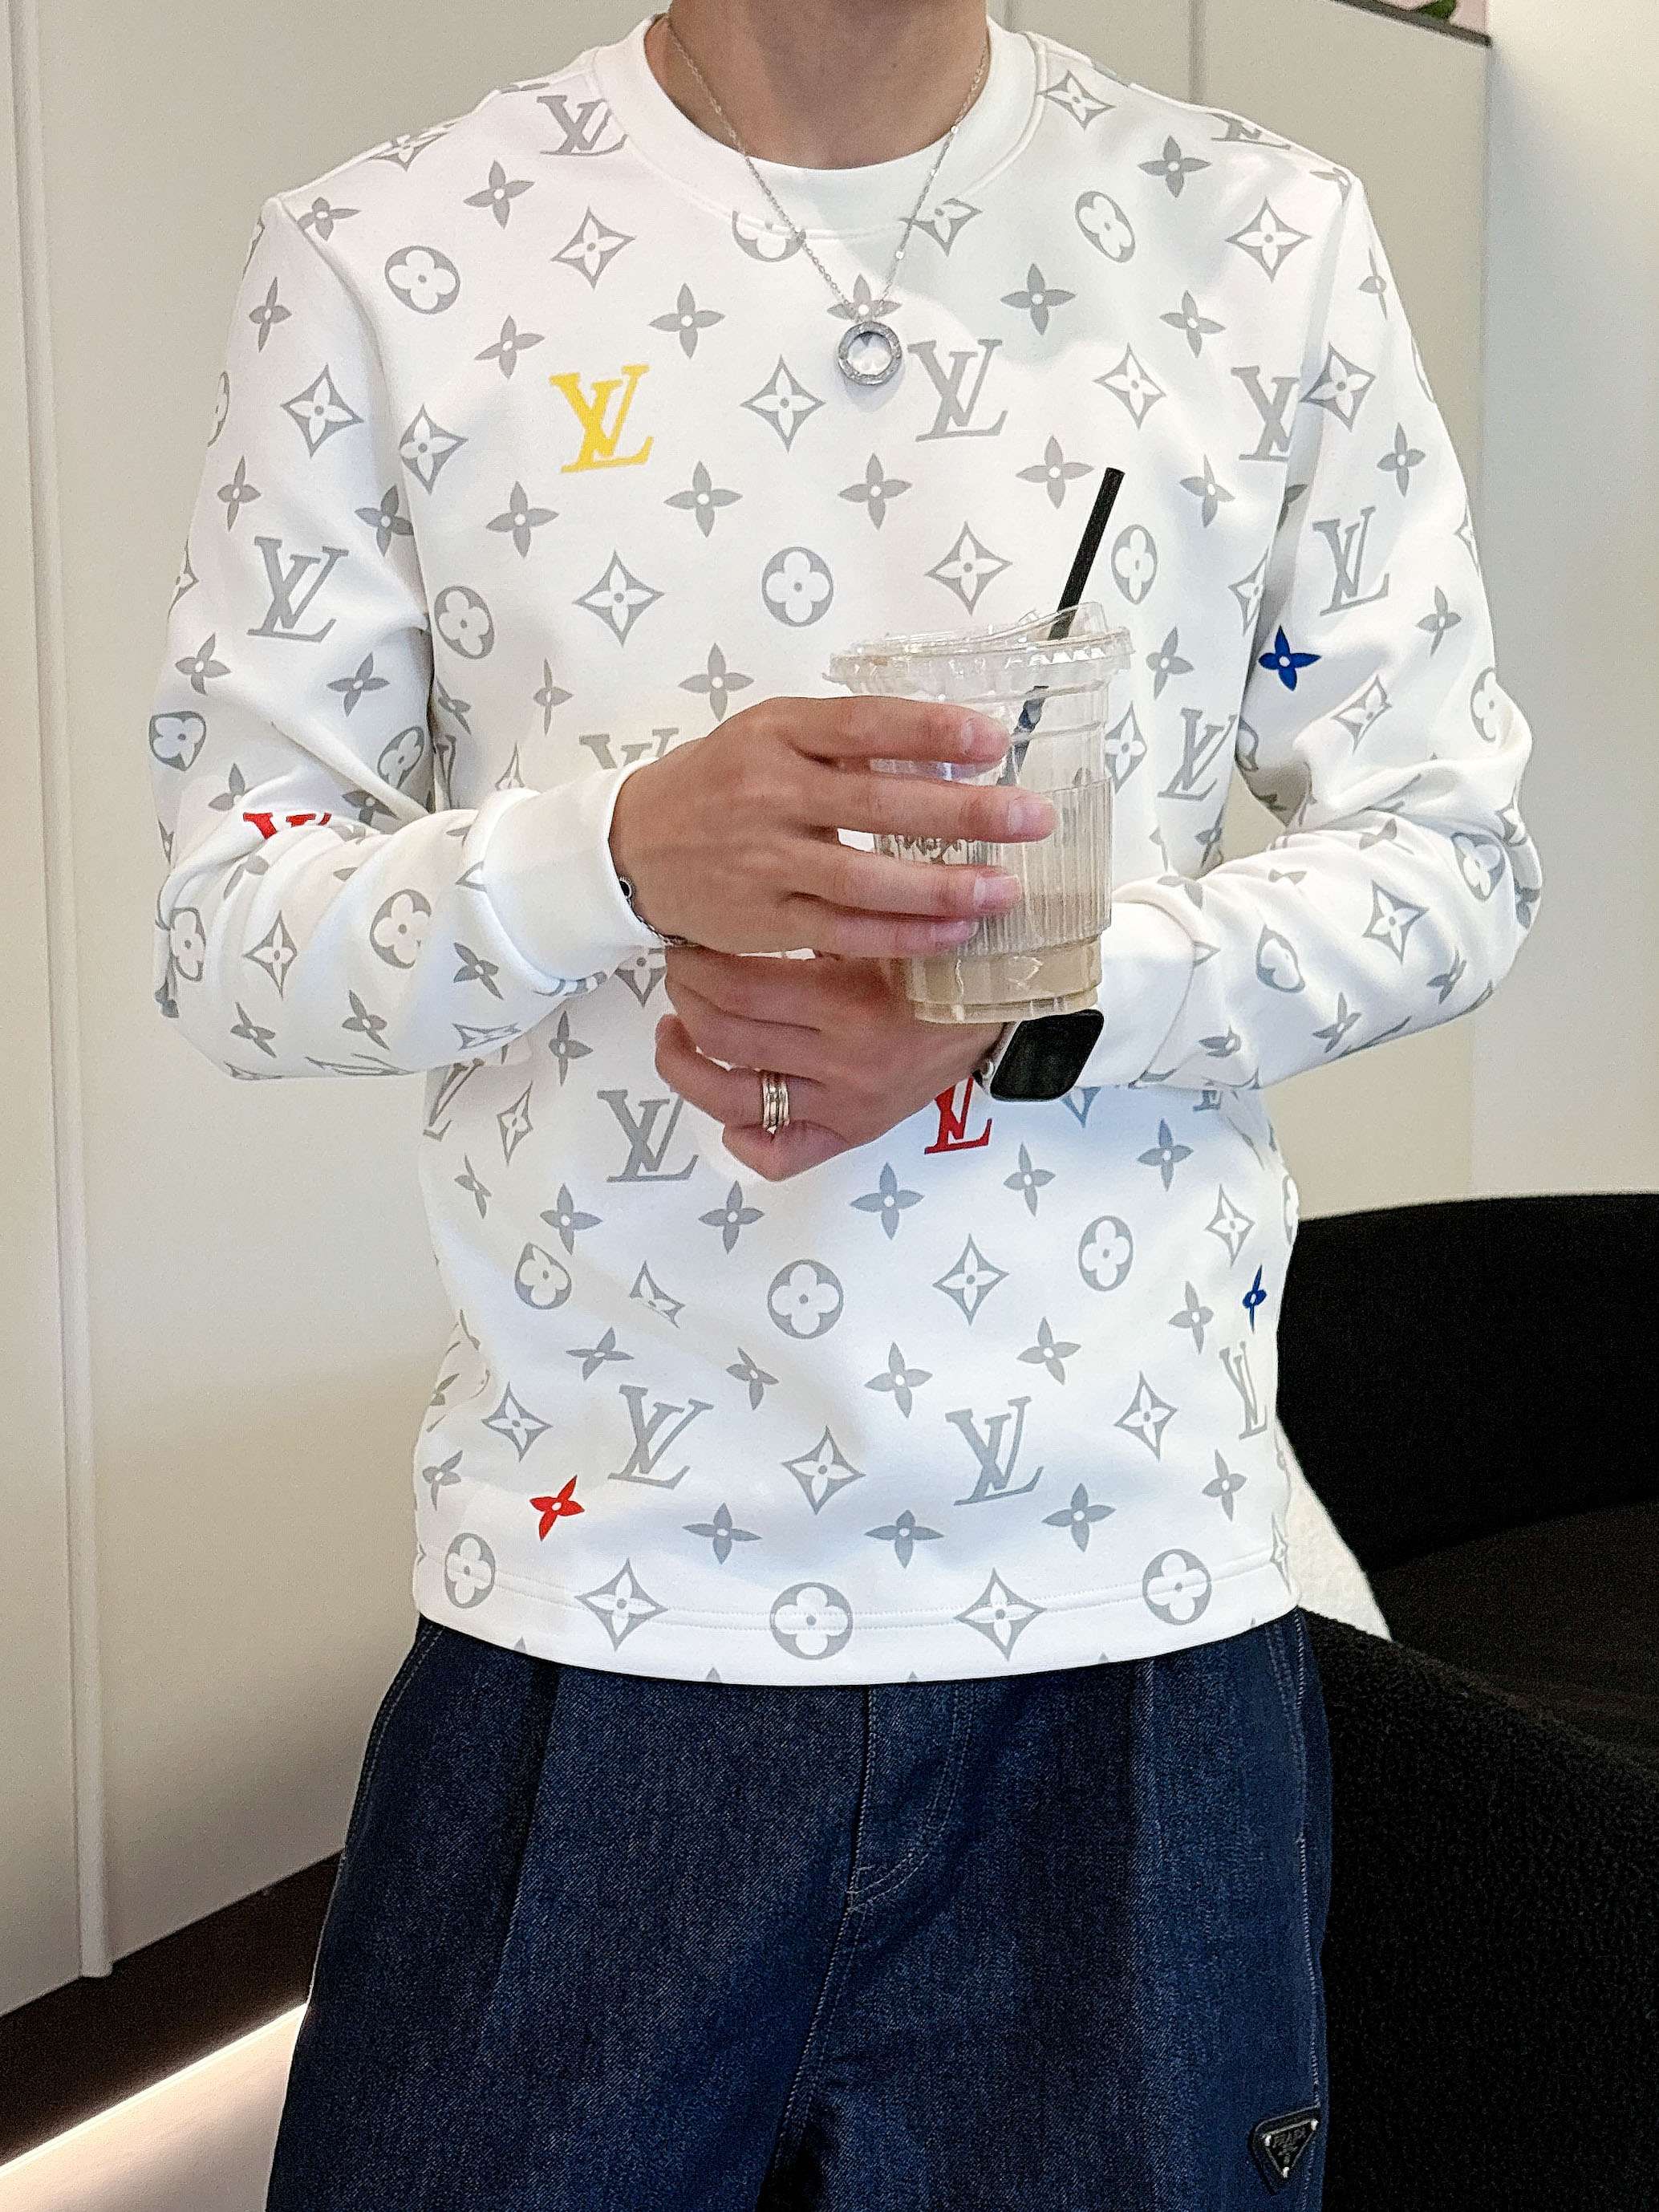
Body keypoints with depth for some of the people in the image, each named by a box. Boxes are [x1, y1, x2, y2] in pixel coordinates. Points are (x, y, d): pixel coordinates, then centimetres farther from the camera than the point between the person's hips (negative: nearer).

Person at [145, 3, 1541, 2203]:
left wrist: (1022, 1005, -13)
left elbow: (1450, 858, 4)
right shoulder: (379, 264, 0)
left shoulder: (1266, 239, 3)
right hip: (594, 1604, 0)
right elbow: (229, 926, -1)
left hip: (1137, 1605, 1)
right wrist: (625, 850, -21)